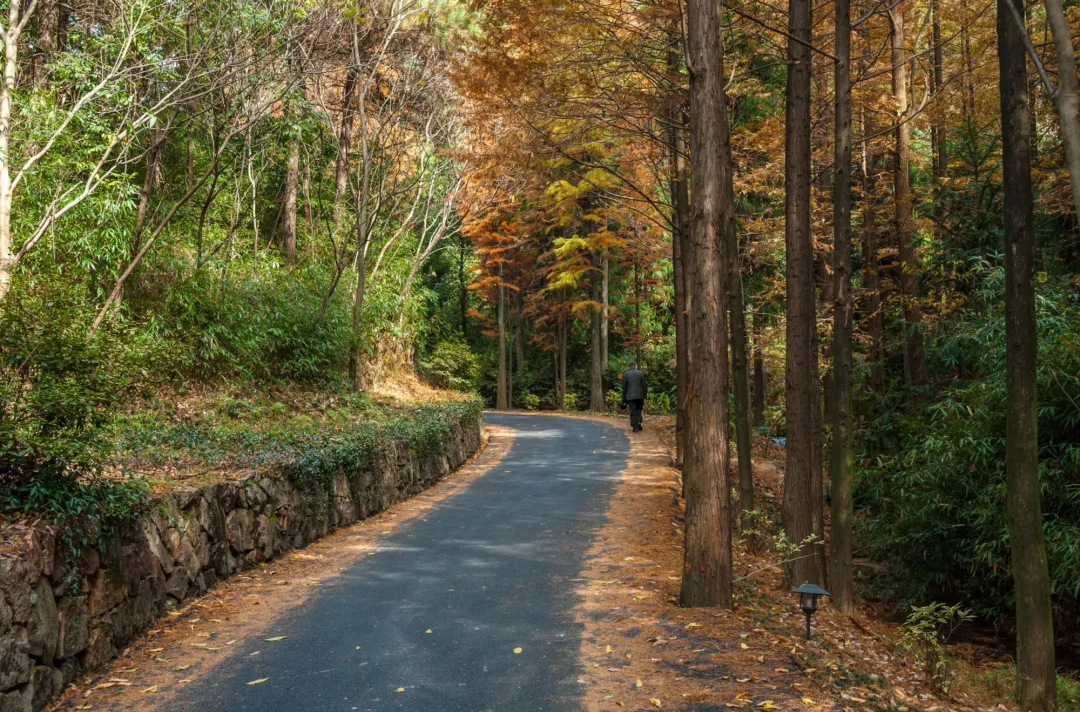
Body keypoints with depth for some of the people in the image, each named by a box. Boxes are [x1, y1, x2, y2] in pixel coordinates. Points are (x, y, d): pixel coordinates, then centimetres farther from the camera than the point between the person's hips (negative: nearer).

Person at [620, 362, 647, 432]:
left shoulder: (625, 374, 1)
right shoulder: (640, 373, 2)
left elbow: (624, 387, 1)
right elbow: (644, 386, 3)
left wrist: (624, 399, 7)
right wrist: (644, 396, 10)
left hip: (630, 397, -1)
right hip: (640, 396, 1)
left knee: (633, 412, 2)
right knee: (639, 410, 15)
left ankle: (635, 427, 0)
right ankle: (639, 423, -2)